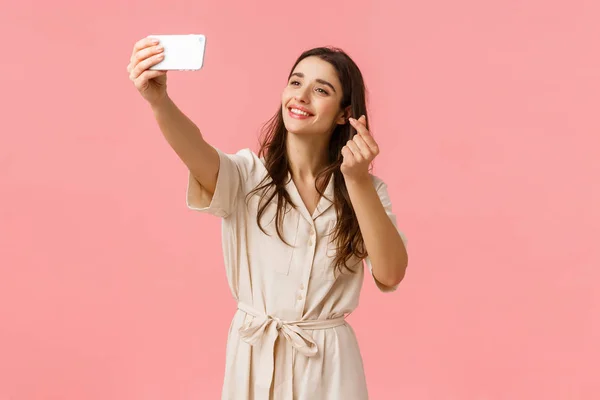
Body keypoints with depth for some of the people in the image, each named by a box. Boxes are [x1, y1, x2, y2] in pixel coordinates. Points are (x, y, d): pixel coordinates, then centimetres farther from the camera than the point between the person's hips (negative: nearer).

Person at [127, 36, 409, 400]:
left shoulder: (366, 188, -3)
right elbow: (200, 155, -28)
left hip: (328, 364, 0)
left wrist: (358, 180, -25)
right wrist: (158, 100, -47)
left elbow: (391, 274, -16)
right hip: (254, 358, 0)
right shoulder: (248, 173, -6)